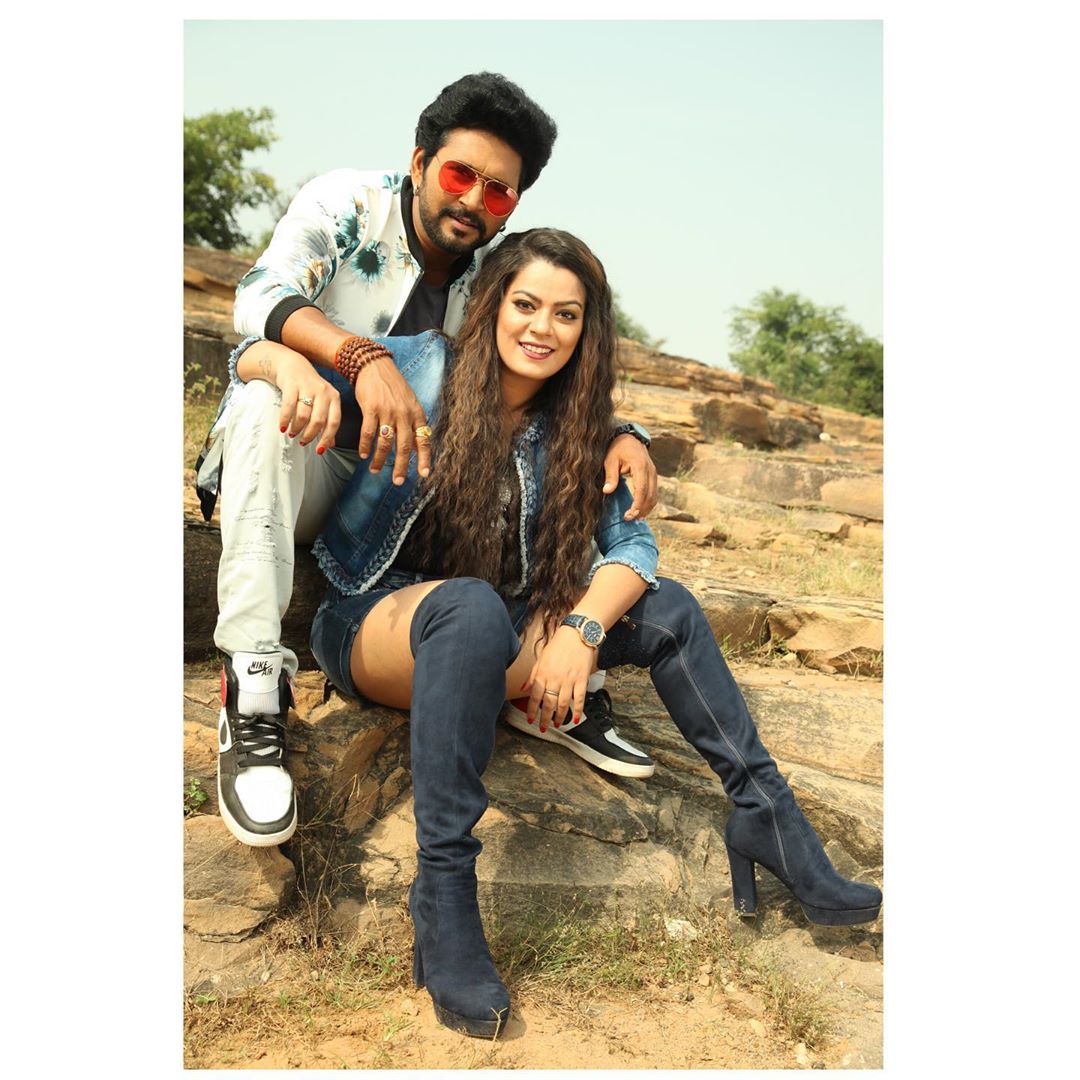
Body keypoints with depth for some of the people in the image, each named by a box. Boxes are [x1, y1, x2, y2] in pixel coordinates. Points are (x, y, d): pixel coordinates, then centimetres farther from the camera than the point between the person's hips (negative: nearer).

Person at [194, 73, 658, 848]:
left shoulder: (497, 274, 1)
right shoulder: (347, 203, -11)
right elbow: (262, 295, -28)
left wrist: (623, 433, -20)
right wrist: (363, 357, -48)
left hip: (399, 491, 4)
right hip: (293, 466, -4)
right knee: (268, 396, -37)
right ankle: (253, 690, -42)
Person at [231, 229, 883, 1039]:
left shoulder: (571, 427, 6)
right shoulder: (425, 369, -5)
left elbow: (631, 541, -4)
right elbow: (256, 356, -5)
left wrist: (582, 628, -24)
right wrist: (295, 366, -30)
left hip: (488, 636, 5)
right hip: (372, 621, -4)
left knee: (666, 608, -10)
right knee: (471, 606, -39)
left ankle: (767, 818, -6)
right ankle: (443, 886, -34)